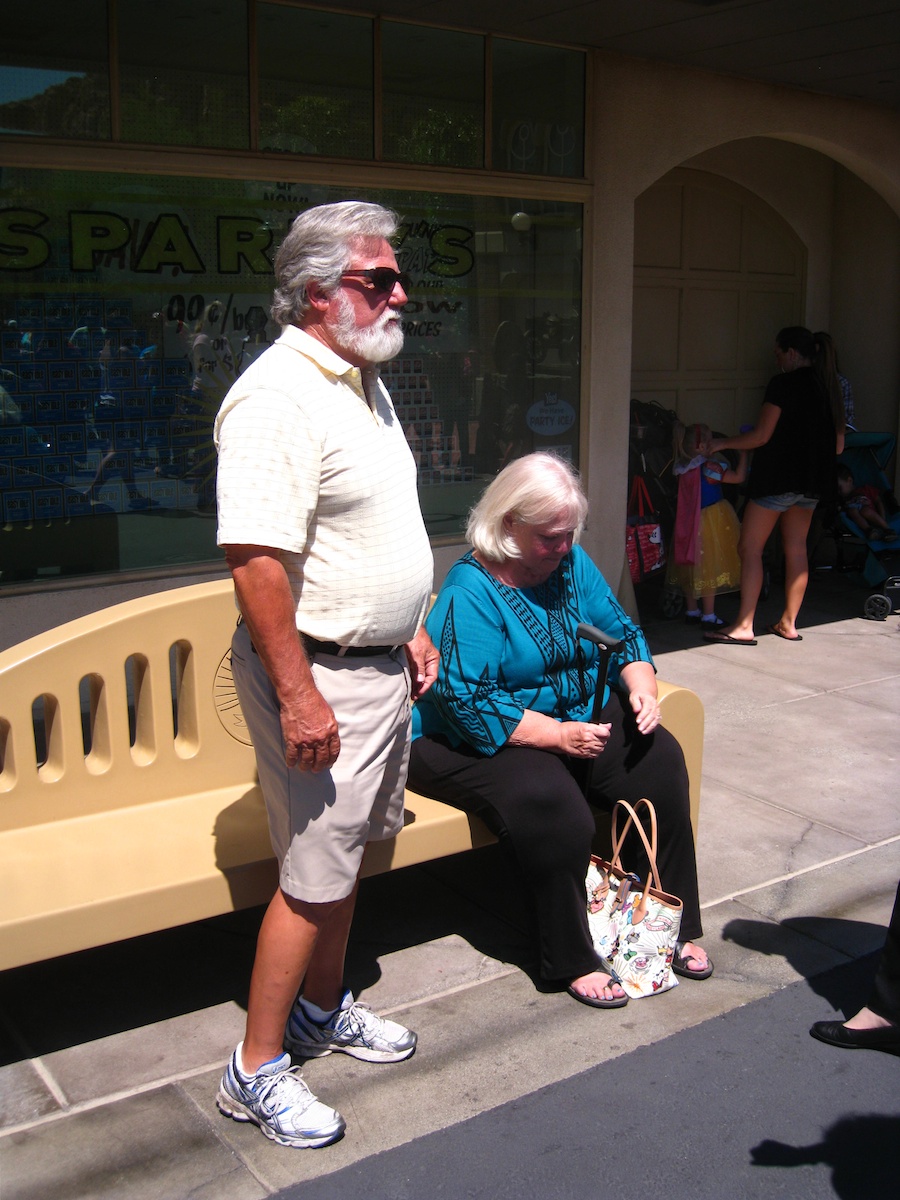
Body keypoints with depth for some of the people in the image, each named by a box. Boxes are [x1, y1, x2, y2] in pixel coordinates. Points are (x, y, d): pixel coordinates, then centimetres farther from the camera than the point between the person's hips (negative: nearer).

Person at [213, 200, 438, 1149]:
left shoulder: (364, 381, 12)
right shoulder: (278, 396, -21)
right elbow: (256, 558, -26)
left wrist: (412, 628, 20)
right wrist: (297, 695, -26)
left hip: (381, 663, 9)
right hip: (321, 674, -9)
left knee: (349, 850, 20)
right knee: (314, 876, -1)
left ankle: (322, 1008, 39)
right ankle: (256, 1070, 16)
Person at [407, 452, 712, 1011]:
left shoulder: (573, 564, 4)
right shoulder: (469, 593, -20)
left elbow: (620, 631, 12)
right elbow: (470, 703, -26)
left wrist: (642, 687, -8)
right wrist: (559, 735, -28)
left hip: (578, 720, 7)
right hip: (482, 742, -7)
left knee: (660, 759, -17)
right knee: (549, 798, -35)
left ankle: (675, 927, -2)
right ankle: (572, 961, -16)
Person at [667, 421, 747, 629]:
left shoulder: (685, 469, 3)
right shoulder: (708, 467, -18)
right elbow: (739, 476, -18)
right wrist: (743, 452, -8)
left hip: (690, 524, 7)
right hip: (710, 523, -7)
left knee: (691, 569, 15)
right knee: (710, 568, -1)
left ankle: (692, 611, 24)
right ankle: (708, 616, 3)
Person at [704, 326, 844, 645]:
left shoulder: (782, 384, -11)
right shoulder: (824, 388, 12)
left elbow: (761, 436, -13)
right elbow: (837, 445, 15)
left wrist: (722, 443, -1)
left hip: (778, 477, -8)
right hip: (813, 482, 8)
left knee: (750, 548, -5)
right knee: (796, 549, 13)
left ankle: (744, 627, -9)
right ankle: (789, 623, 17)